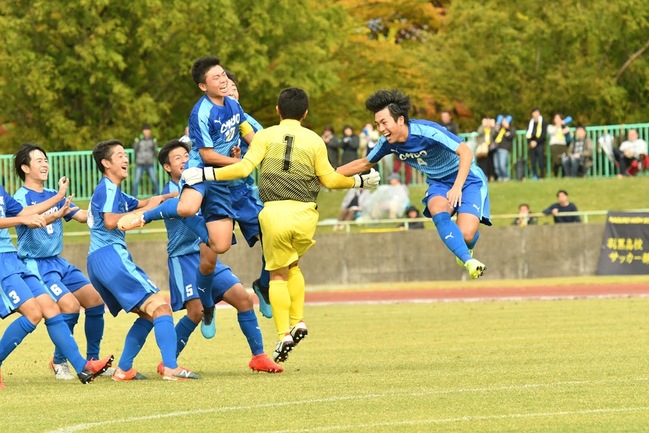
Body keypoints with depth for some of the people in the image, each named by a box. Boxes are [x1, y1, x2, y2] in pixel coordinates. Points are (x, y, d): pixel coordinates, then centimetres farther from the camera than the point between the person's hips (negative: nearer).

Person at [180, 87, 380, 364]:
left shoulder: (265, 136, 5)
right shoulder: (314, 141, 10)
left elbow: (245, 168, -6)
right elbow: (330, 179, 12)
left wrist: (206, 174, -1)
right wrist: (360, 181, 29)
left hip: (274, 212, -2)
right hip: (305, 213, 2)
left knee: (278, 274, 8)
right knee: (292, 265, 25)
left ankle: (284, 335, -4)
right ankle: (298, 322, 11)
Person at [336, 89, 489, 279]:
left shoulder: (427, 132, -30)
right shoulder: (388, 143, -10)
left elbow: (466, 152, -32)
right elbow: (365, 164, 10)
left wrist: (457, 187, -43)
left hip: (467, 178, -5)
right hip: (438, 183, 5)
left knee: (466, 234, -20)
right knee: (439, 213, -32)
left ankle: (465, 252, 18)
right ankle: (469, 261, -33)